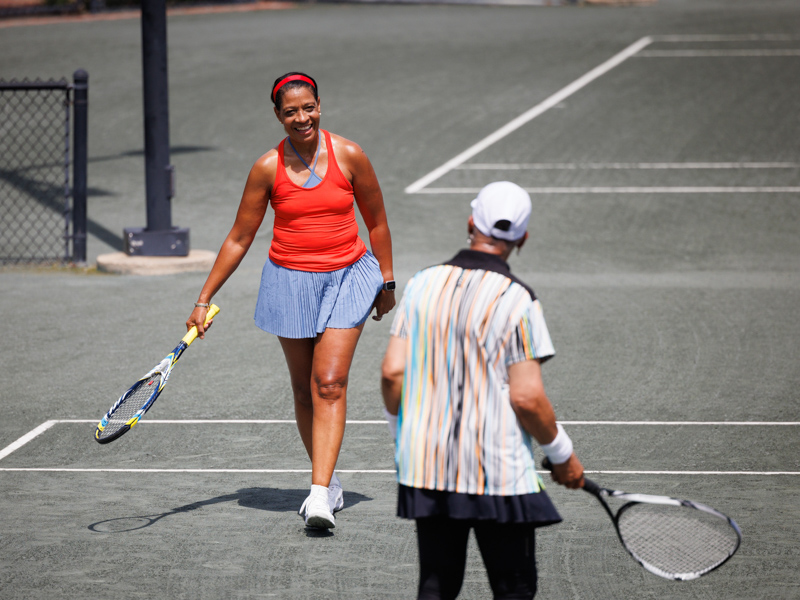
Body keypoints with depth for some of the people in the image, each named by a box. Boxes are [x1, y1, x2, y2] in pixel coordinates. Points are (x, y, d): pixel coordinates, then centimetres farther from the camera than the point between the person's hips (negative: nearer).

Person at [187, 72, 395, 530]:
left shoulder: (349, 156, -5)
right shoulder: (268, 168, -4)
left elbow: (377, 221, 7)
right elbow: (240, 239, 3)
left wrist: (387, 281, 11)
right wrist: (204, 299, 2)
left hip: (346, 278, -1)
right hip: (290, 282, 2)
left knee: (330, 384, -13)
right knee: (305, 388, 6)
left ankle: (320, 495, -21)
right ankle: (329, 482, 22)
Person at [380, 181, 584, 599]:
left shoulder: (422, 284, 2)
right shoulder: (516, 300, -12)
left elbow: (392, 372, 2)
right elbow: (526, 397, -14)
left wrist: (400, 434, 19)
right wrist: (563, 457, 1)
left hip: (425, 467, 5)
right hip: (499, 473, -4)